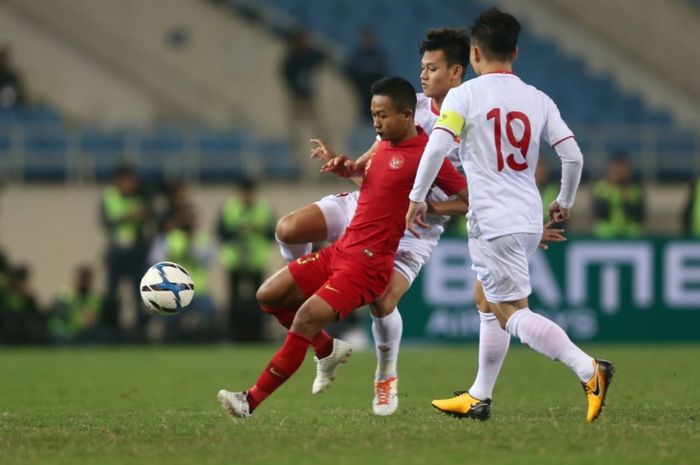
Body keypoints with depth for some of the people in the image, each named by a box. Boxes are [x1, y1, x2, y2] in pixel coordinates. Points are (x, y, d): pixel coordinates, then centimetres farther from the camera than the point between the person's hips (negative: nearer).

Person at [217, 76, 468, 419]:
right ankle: (328, 349, 23)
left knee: (308, 316, -20)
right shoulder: (386, 143, 12)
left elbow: (469, 199, -11)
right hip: (341, 249, 9)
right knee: (269, 296, 6)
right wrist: (350, 168, 12)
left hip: (368, 263, -9)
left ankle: (251, 401, -15)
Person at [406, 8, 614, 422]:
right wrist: (564, 202, 20)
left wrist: (417, 198, -7)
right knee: (490, 302, 22)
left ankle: (589, 369, -25)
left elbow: (437, 147, -17)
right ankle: (479, 398, 26)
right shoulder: (539, 100, 8)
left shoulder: (464, 96, -5)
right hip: (530, 221, 7)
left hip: (493, 222, -7)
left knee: (514, 314, -7)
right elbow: (573, 156, 4)